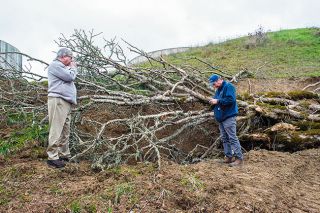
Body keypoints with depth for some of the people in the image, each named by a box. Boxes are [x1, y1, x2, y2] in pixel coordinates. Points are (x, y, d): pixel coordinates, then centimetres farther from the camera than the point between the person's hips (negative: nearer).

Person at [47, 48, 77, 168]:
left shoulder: (62, 67, 28)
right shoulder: (55, 65, -4)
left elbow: (70, 79, 25)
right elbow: (70, 77, -9)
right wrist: (73, 68, 4)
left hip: (66, 102, 10)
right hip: (58, 100, -10)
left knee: (65, 130, 11)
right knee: (56, 130, -11)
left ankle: (64, 155, 17)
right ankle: (52, 157, -10)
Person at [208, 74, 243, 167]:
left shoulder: (228, 86, -10)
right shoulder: (218, 90, 17)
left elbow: (231, 100, -23)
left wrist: (217, 101, -18)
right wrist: (213, 101, 2)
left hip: (229, 117, -10)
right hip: (221, 118, 10)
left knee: (232, 138, -10)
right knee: (224, 138, 12)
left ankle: (239, 158, -5)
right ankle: (228, 157, 19)